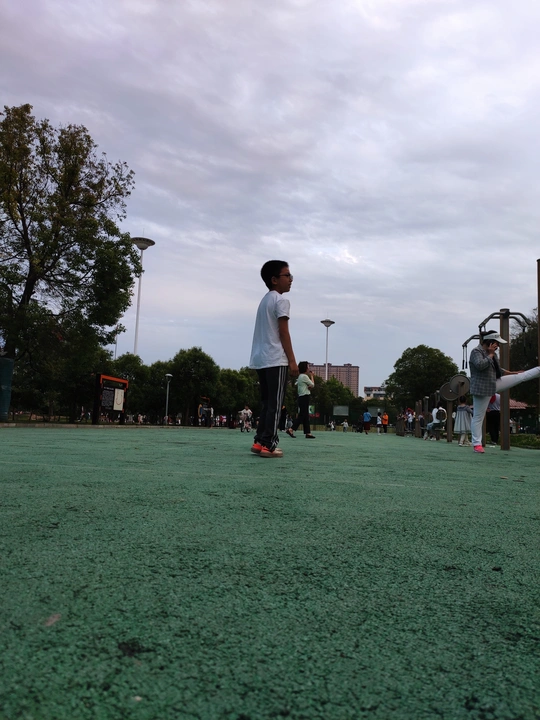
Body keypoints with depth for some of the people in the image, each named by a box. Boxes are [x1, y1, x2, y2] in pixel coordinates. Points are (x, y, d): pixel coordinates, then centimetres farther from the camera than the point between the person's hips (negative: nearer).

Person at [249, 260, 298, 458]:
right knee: (275, 405, -6)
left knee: (266, 404, 12)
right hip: (276, 360, -9)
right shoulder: (281, 300, -6)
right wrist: (292, 360, -13)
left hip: (261, 359, 9)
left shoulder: (264, 300, 21)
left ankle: (260, 441, 11)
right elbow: (283, 333, -12)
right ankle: (268, 445, -8)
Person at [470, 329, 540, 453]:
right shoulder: (476, 351, -16)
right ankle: (476, 444, 2)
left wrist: (512, 373, 24)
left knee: (521, 377, 11)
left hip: (495, 384, 8)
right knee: (478, 416, -2)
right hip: (482, 388, -8)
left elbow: (497, 369, 23)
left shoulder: (492, 353, 10)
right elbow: (480, 365, -34)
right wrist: (491, 354, -21)